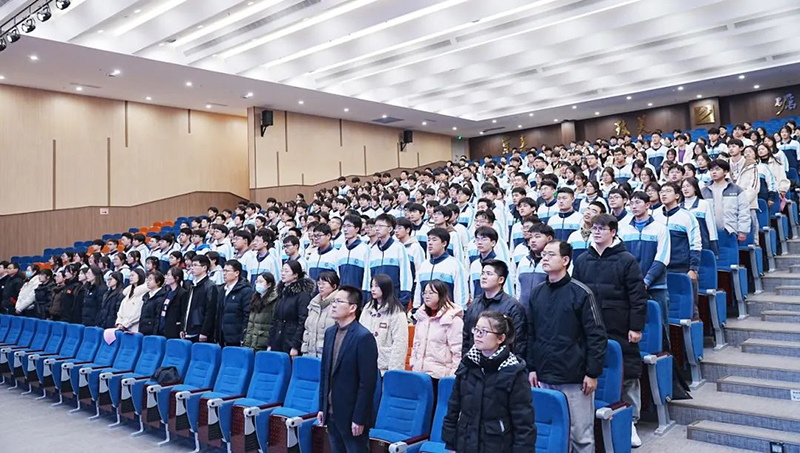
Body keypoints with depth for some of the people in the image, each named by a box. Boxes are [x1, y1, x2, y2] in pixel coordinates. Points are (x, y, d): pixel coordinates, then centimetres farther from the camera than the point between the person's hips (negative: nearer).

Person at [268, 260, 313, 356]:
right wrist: (270, 344, 12)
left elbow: (303, 322, -14)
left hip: (291, 345, -6)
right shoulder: (282, 292, 14)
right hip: (277, 344, 7)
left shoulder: (303, 294, -8)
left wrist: (295, 346, -18)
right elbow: (275, 320, 16)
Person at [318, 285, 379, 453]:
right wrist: (322, 407, 11)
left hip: (352, 415, -7)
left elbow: (368, 382, -17)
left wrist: (359, 418, -17)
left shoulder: (364, 337, -16)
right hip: (332, 412, 7)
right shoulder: (330, 332, 7)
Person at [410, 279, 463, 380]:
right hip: (419, 372, 6)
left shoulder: (453, 320, -9)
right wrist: (413, 365, 14)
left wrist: (454, 375, -12)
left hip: (440, 375, -6)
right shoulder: (421, 317, 12)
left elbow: (458, 351, -11)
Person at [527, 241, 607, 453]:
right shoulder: (536, 294, 8)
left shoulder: (581, 293, -7)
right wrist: (531, 367, 9)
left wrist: (593, 373, -10)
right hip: (543, 378, 5)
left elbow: (597, 336, -7)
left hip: (575, 379, -5)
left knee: (580, 435, 3)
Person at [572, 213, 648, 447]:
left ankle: (630, 421, 18)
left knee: (627, 375, 3)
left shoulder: (626, 260, -3)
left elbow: (638, 296, -5)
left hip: (619, 330, -3)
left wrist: (636, 327, -9)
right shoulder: (582, 260, 8)